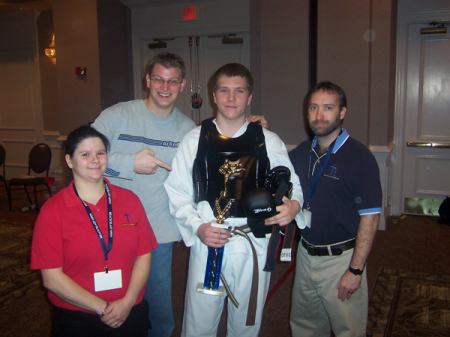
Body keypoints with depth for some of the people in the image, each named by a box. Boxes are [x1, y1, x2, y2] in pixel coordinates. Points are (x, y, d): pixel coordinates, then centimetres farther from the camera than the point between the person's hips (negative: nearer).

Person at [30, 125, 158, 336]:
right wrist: (102, 308, -14)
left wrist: (127, 302, -14)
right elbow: (51, 278, -11)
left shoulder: (129, 200, 1)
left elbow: (143, 255, -1)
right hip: (75, 320, -2)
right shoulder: (52, 211, -8)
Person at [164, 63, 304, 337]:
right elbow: (177, 193, 4)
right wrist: (197, 227, -10)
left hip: (254, 246, 1)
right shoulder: (194, 141, 2)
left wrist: (294, 205, -16)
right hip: (207, 244, 0)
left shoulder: (269, 142, 3)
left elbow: (291, 183, 7)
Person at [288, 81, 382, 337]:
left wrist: (356, 270, -17)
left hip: (341, 258, -5)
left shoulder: (360, 157, -14)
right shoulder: (300, 153, 4)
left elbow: (370, 218, -14)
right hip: (306, 254, 6)